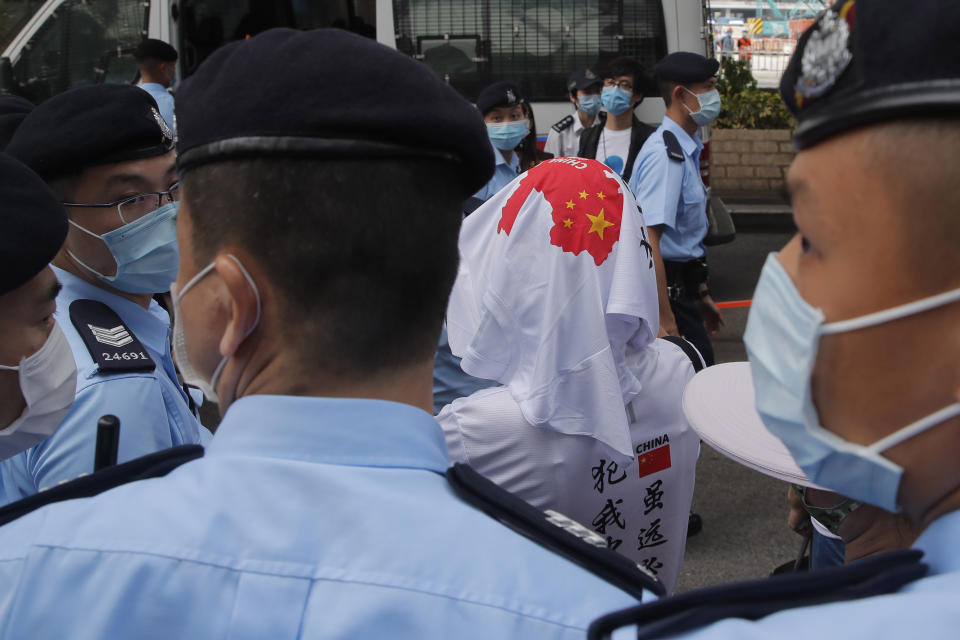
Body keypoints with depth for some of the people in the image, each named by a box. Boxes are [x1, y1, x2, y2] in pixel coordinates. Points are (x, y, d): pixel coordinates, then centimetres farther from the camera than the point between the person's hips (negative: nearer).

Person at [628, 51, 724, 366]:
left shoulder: (685, 150, 15)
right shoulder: (665, 154, -18)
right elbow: (649, 239, -26)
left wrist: (701, 295, 28)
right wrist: (664, 320, -28)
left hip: (680, 286, 10)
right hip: (665, 290, -10)